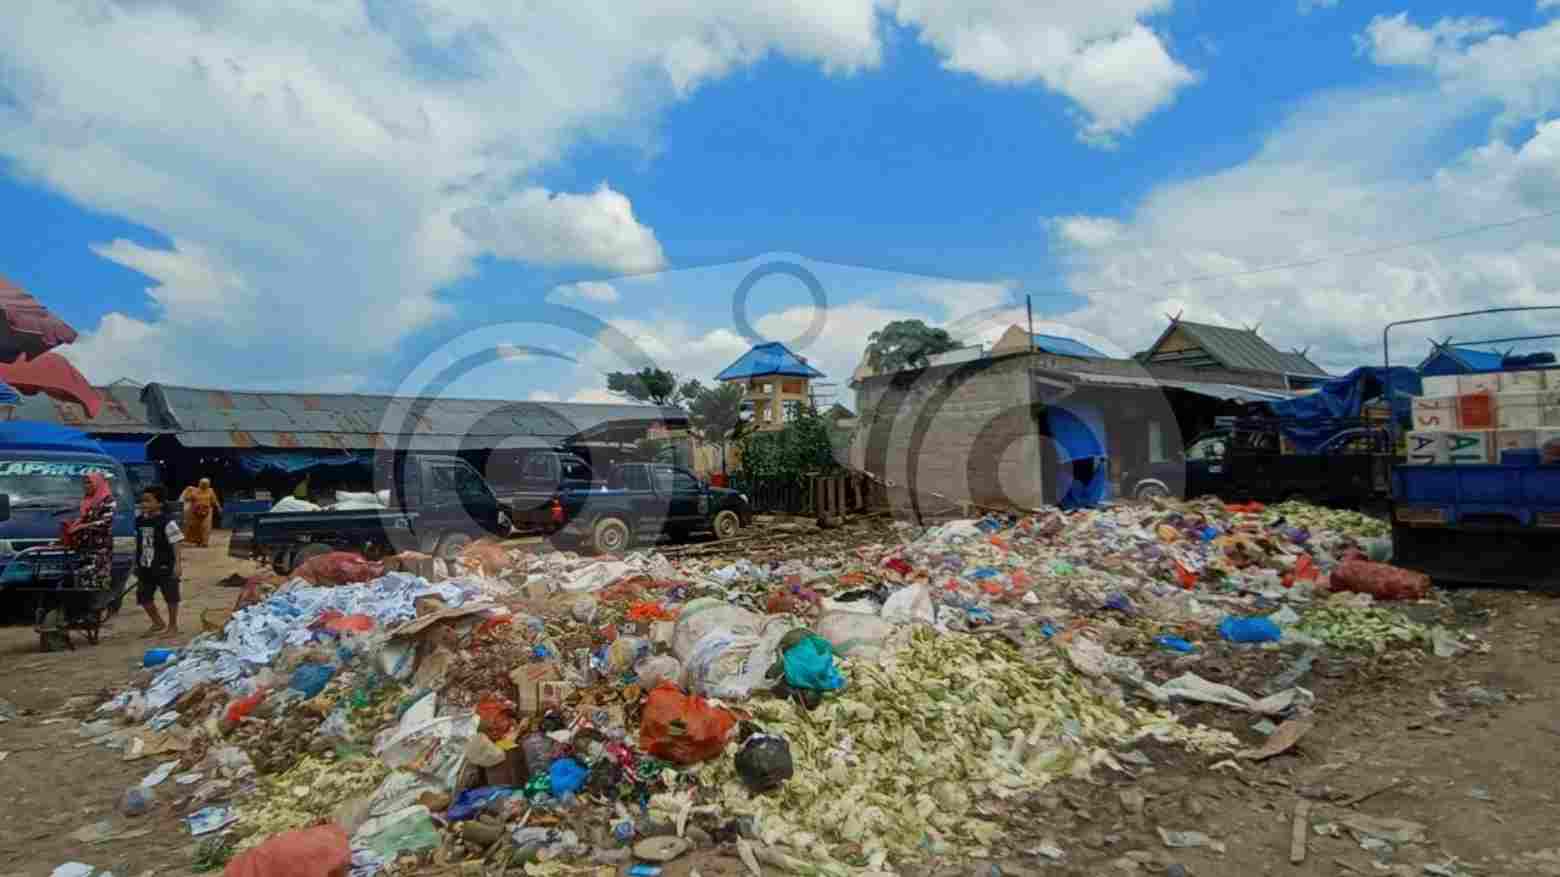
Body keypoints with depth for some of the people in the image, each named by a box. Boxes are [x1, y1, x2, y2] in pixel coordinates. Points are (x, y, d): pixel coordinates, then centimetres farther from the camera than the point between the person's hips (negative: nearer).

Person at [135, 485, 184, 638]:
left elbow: (175, 543, -15)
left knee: (171, 597, 5)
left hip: (165, 567, -7)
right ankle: (158, 624, 30)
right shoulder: (139, 520, 5)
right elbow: (139, 544, 14)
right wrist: (137, 564, 17)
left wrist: (177, 564, -20)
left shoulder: (167, 521, -15)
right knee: (144, 597, 11)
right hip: (146, 567, 7)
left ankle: (173, 626, 20)